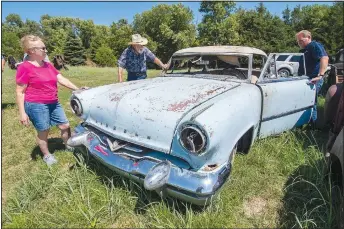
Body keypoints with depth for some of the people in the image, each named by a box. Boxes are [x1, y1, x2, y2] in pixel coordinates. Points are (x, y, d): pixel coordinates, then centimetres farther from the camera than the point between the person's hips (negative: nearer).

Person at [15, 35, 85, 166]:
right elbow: (20, 92, -11)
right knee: (43, 132, 8)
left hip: (53, 103, 7)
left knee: (65, 126, 10)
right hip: (36, 105, -6)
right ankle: (47, 155, 28)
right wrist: (22, 112, -14)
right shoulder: (25, 68, -12)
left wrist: (78, 89, 0)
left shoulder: (48, 65, 10)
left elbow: (62, 80, 9)